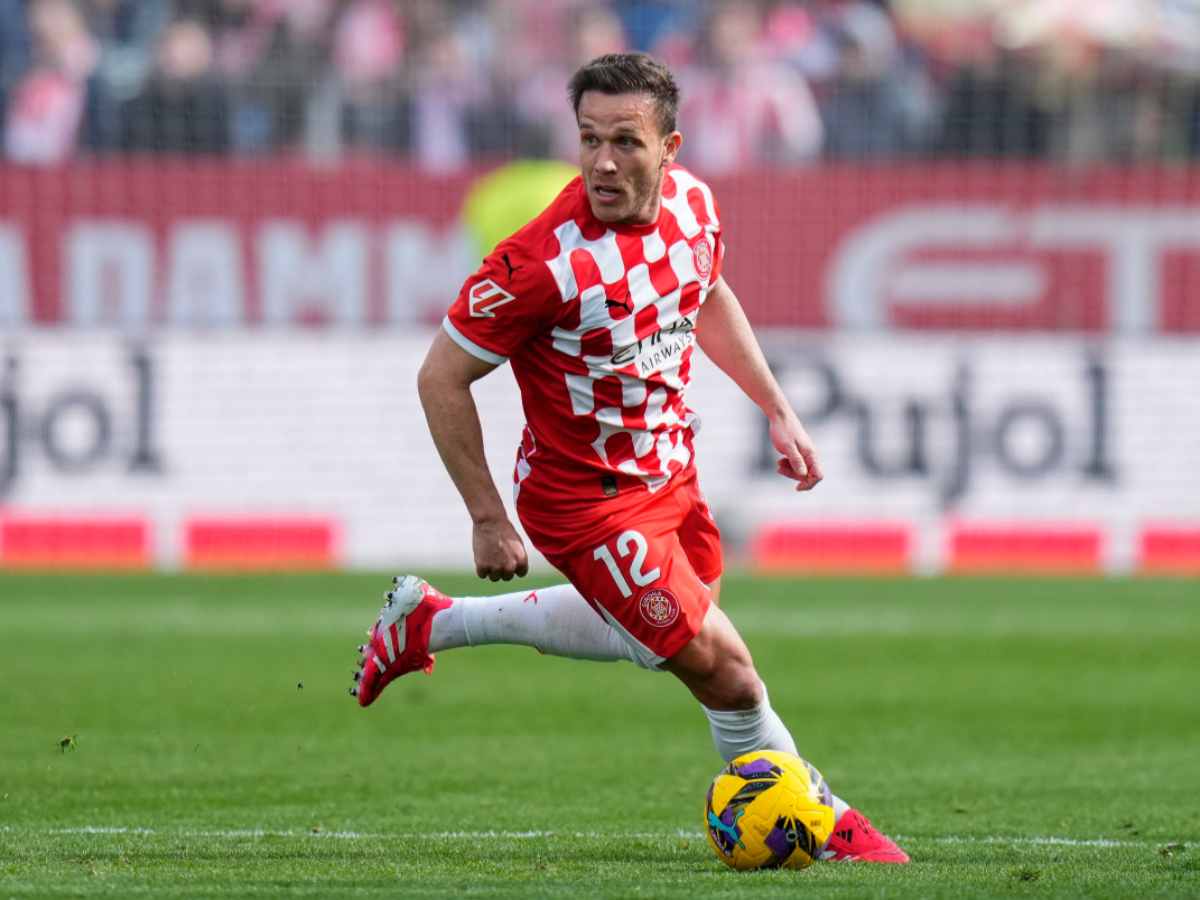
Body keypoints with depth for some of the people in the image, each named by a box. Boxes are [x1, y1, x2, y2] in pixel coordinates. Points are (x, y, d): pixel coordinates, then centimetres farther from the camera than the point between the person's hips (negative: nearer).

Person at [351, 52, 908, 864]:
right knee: (725, 675, -4)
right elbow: (442, 379, -21)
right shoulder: (545, 262, -31)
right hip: (588, 500, -8)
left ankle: (428, 622, 43)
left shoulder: (692, 203, -10)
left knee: (654, 634, 30)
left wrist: (778, 411, 13)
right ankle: (822, 827, 23)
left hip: (669, 471, 8)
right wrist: (488, 519, -17)